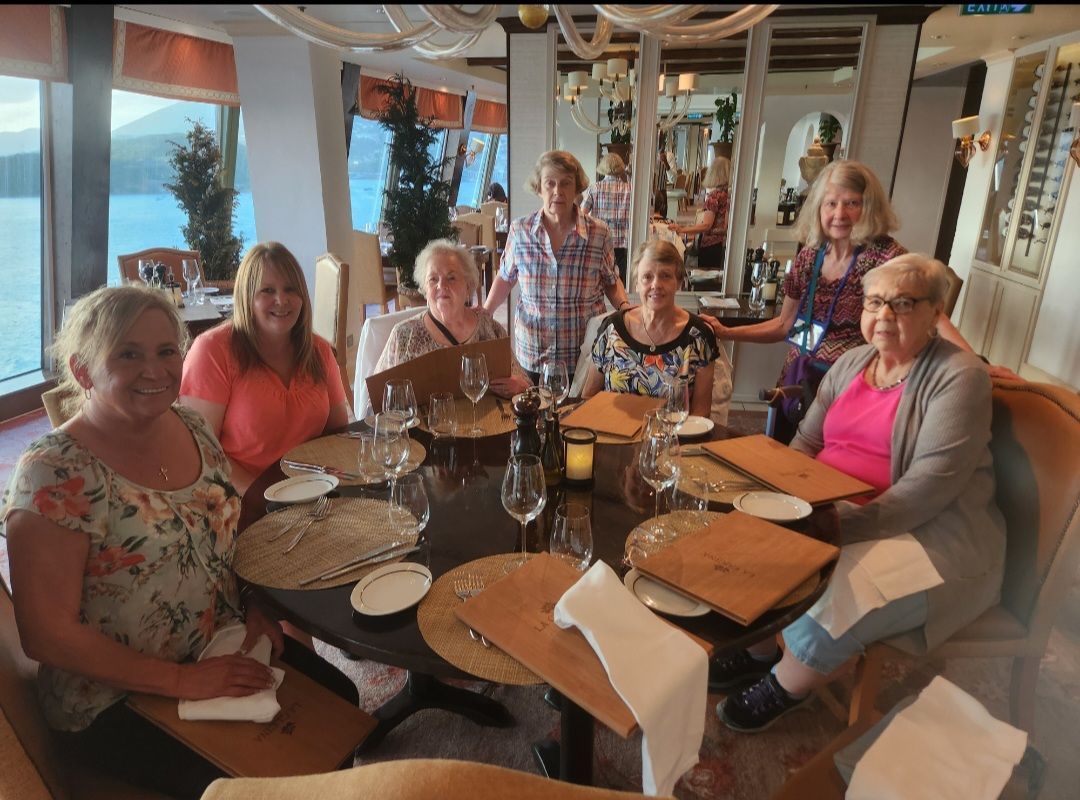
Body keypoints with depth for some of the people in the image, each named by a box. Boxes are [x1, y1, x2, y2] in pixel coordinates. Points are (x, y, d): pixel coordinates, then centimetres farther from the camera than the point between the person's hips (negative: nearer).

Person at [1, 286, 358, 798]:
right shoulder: (54, 475, -21)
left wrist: (256, 610, -4)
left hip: (225, 652, 6)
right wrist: (182, 681, -20)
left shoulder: (193, 428, -3)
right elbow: (47, 635, -19)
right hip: (117, 703, -6)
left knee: (338, 699, 3)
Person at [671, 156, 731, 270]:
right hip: (725, 244, 7)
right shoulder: (731, 194, 6)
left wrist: (681, 229, -17)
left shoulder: (714, 195, -13)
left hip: (711, 245, -7)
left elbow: (706, 225, -18)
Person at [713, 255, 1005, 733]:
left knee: (841, 593, -30)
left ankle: (784, 686, 1)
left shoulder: (959, 376, -10)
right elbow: (805, 441, 12)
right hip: (833, 511, 7)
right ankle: (758, 648, 12)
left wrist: (851, 525, -30)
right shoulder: (851, 363, 10)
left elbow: (932, 483, -21)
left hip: (929, 531, -6)